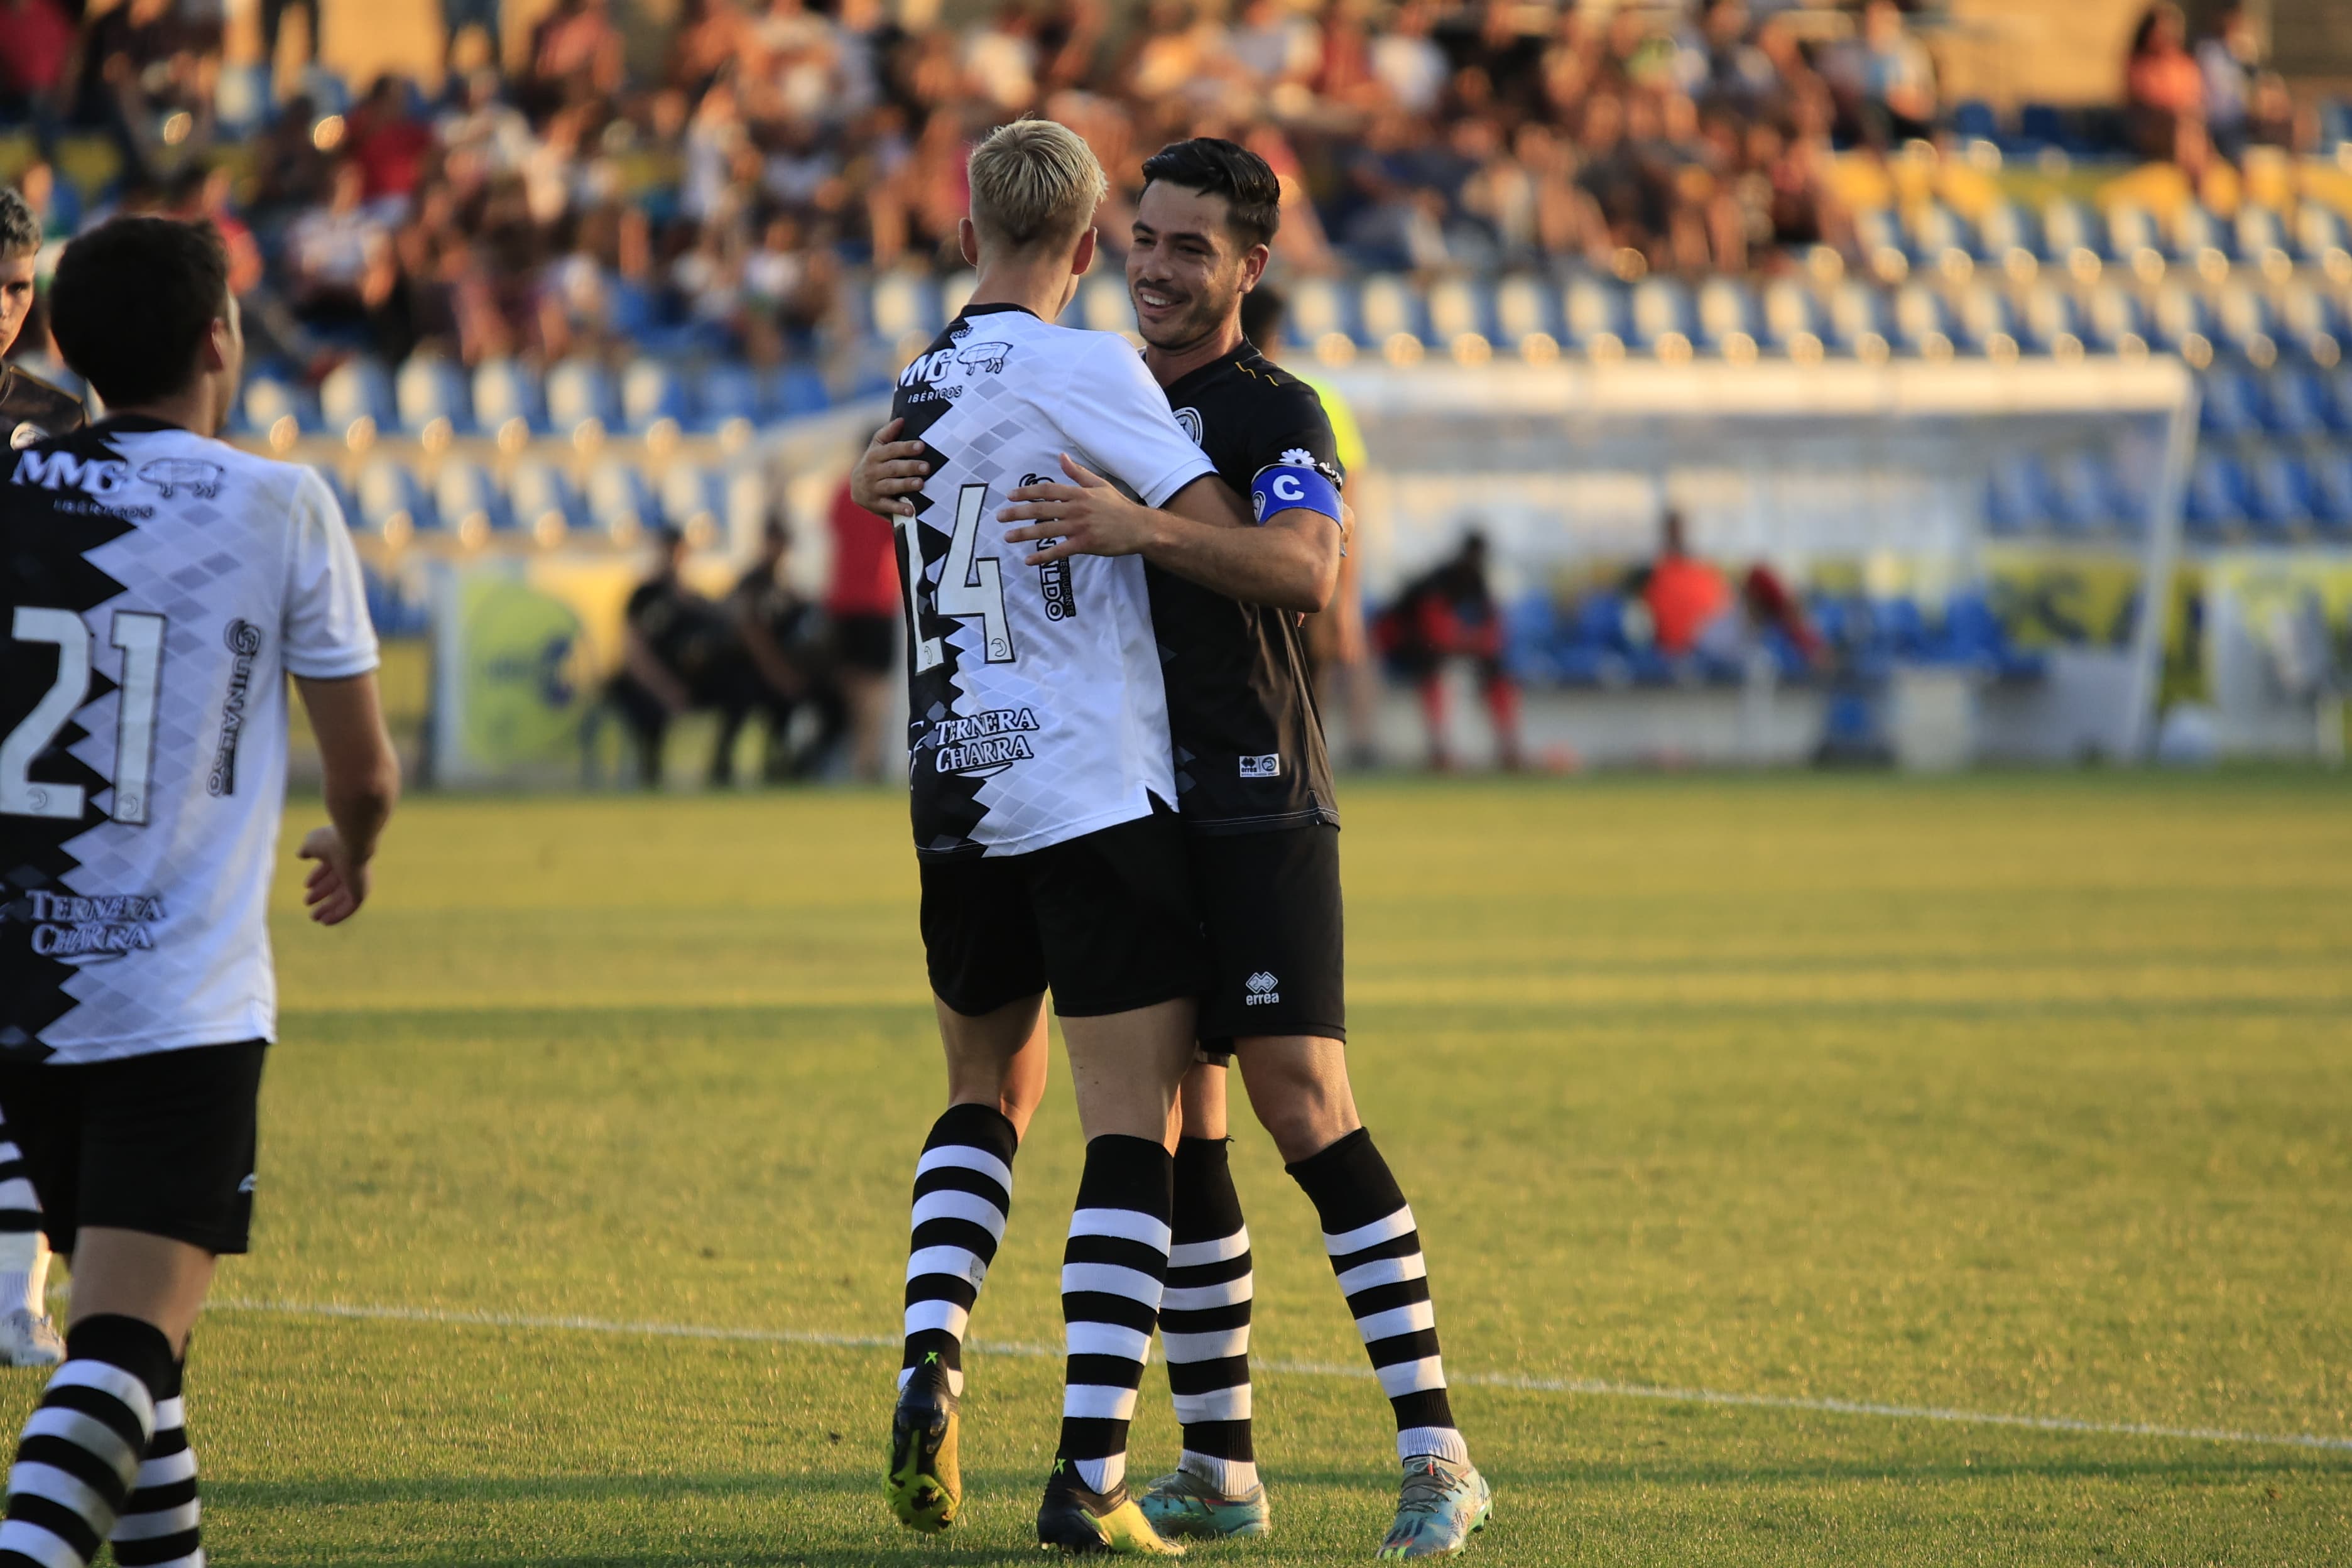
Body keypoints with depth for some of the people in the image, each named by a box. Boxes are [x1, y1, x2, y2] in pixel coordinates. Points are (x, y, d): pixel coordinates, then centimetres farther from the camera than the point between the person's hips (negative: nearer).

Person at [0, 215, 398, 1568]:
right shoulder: (280, 508, -3)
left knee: (129, 1312, 21)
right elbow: (367, 770, 3)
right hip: (179, 1001, -5)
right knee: (128, 1342, -12)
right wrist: (355, 853, 25)